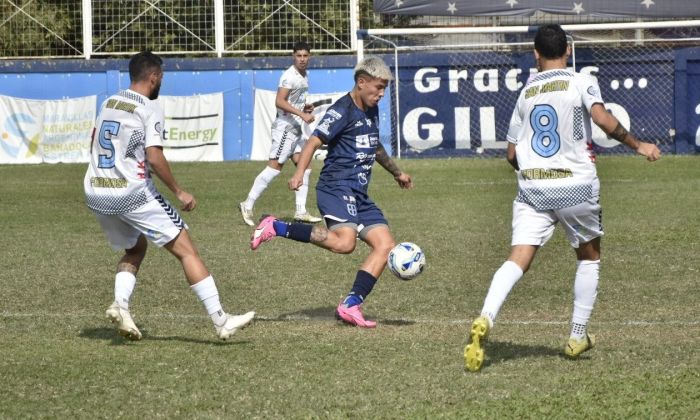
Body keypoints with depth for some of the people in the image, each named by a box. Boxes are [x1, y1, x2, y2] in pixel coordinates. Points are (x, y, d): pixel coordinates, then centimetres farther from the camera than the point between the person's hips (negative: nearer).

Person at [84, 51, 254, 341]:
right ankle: (221, 321, -7)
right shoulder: (149, 109, -9)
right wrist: (179, 192, -8)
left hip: (95, 194, 7)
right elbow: (154, 158, -17)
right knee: (186, 250, -2)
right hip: (132, 193, -7)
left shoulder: (109, 103, 13)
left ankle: (120, 304, 3)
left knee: (135, 248, 28)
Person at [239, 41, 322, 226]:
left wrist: (305, 107, 11)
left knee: (304, 167, 5)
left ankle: (301, 212, 7)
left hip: (296, 128, 9)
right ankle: (248, 206, -4)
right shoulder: (290, 76, -15)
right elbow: (280, 102, -24)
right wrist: (302, 114, -26)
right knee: (275, 167, -9)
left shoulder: (304, 76, 15)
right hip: (285, 126, -9)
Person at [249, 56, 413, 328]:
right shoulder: (342, 110, -8)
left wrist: (397, 173, 49)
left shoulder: (371, 112, 19)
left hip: (359, 196, 9)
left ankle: (351, 305, -6)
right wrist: (299, 173, -31)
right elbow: (314, 141, -16)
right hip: (336, 188, -9)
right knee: (345, 242, -30)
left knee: (386, 246, -3)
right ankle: (277, 228, -17)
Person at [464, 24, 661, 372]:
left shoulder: (525, 93, 12)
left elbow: (512, 154, 15)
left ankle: (485, 319, -32)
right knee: (589, 256, 20)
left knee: (518, 260, -7)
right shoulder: (581, 83, 0)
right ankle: (578, 337, 20)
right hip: (576, 184, -2)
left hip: (531, 187, 2)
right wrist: (637, 145, -6)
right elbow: (604, 120, -18)